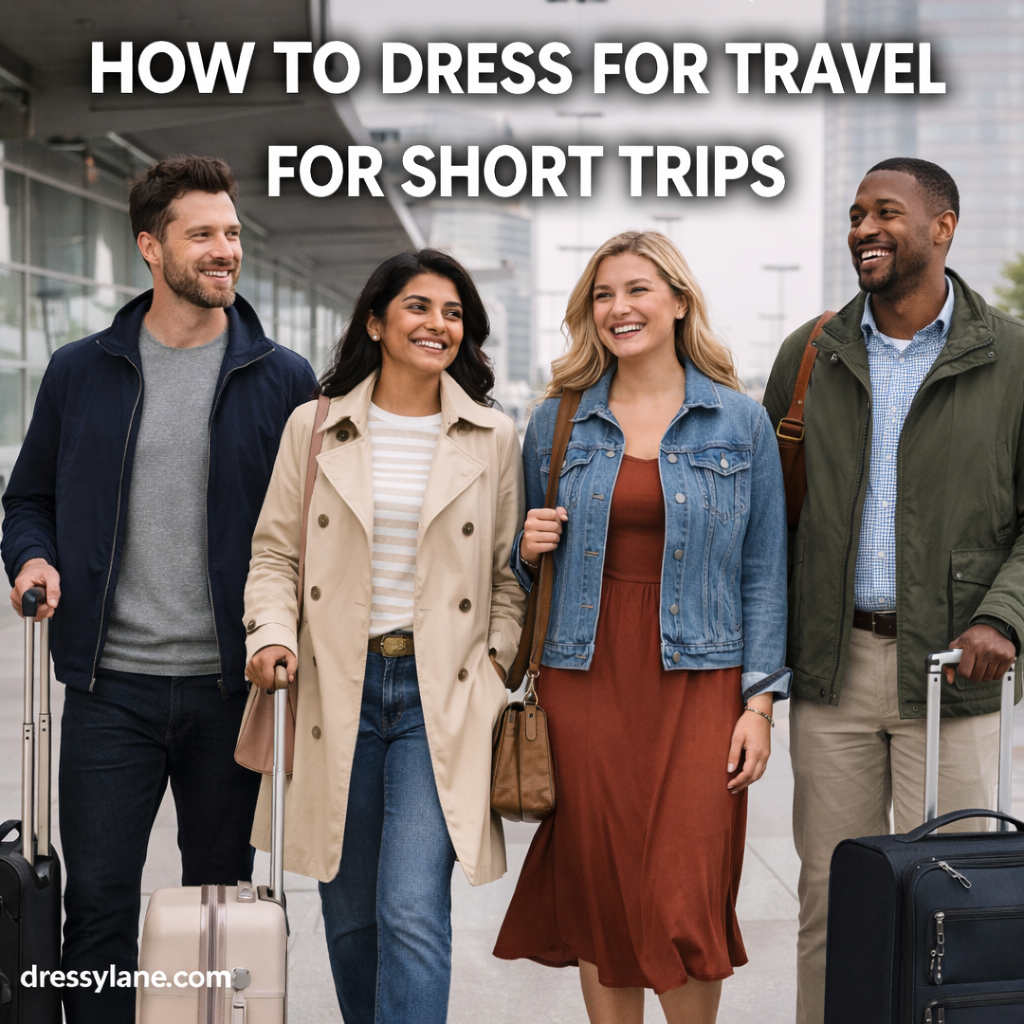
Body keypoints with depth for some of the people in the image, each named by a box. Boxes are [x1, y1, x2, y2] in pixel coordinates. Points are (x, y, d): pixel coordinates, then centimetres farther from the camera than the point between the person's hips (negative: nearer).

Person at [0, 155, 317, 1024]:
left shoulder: (284, 380, 4)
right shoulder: (81, 372, 7)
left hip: (232, 685, 0)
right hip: (112, 683, 0)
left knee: (222, 895, 12)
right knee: (97, 900, 2)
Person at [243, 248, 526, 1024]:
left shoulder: (495, 438, 5)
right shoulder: (315, 428, 5)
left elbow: (508, 573, 10)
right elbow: (276, 551, 8)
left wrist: (497, 662, -3)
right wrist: (272, 633, -8)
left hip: (441, 698, -1)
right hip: (337, 690, 2)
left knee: (414, 914, -12)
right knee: (350, 914, 12)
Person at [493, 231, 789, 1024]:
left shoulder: (741, 422, 3)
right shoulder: (557, 422, 8)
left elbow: (764, 572, 4)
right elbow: (529, 569, 17)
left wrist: (761, 698, -2)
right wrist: (527, 551, -6)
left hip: (698, 684, -2)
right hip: (585, 682, 2)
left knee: (685, 901, -5)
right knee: (598, 891, 5)